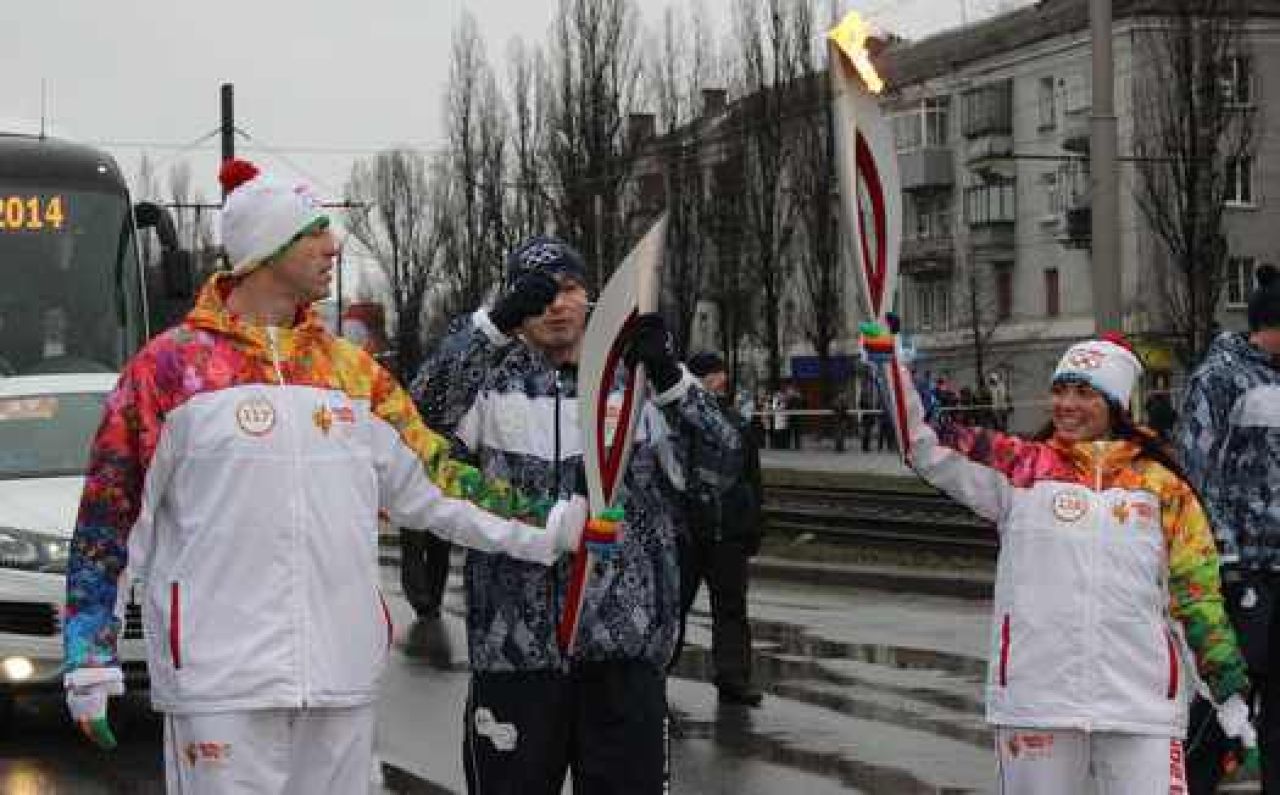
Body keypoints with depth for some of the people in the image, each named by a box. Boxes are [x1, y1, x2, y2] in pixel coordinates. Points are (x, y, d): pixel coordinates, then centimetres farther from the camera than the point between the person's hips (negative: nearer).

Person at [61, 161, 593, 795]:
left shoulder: (353, 370, 13)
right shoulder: (170, 366, -2)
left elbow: (431, 483, 16)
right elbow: (108, 516, -1)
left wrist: (546, 529, 8)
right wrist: (91, 660, -5)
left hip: (342, 675, 5)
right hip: (218, 680, -5)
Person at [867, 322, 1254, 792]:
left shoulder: (1161, 486, 7)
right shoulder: (1019, 467, 5)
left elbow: (1198, 594, 10)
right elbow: (931, 448, -9)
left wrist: (1230, 692, 7)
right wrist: (893, 367, -24)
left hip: (1142, 703, 0)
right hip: (1035, 699, 0)